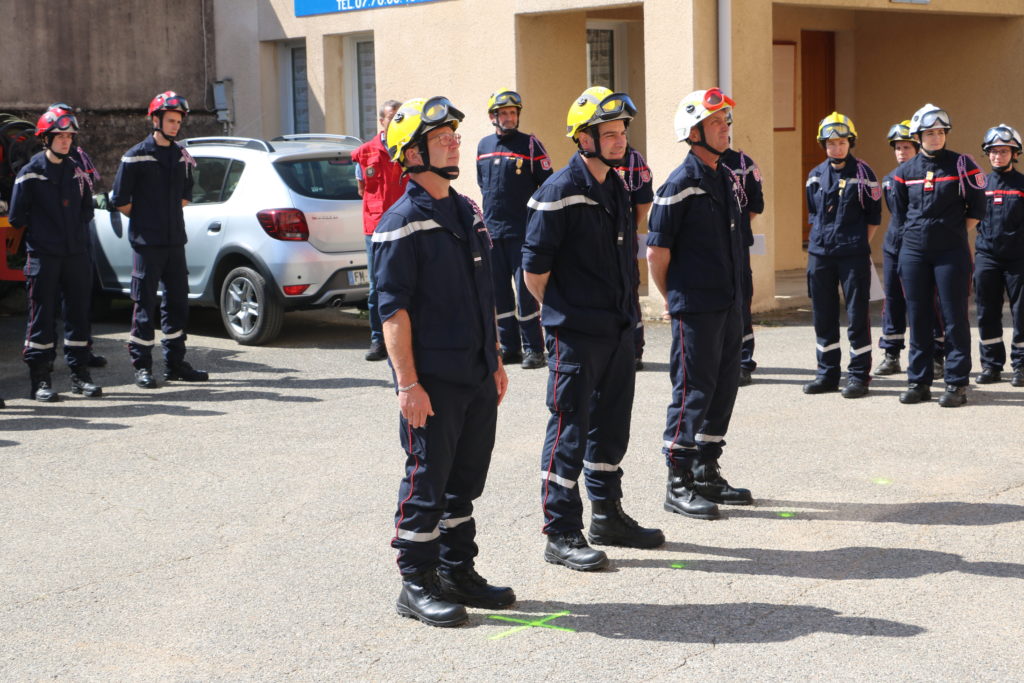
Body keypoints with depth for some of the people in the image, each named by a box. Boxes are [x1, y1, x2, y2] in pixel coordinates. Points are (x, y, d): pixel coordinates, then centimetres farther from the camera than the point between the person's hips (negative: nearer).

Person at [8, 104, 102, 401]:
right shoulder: (31, 173, -3)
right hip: (43, 255, -4)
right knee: (42, 316, -2)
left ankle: (80, 373, 15)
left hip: (76, 254, 4)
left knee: (79, 313, 7)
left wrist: (76, 232, 5)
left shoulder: (78, 171, 10)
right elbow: (17, 217, -3)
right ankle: (40, 379, 2)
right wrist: (41, 232, 3)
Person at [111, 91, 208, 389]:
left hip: (175, 240, 6)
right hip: (147, 242, -6)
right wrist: (143, 220, 3)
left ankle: (175, 363, 17)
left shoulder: (182, 157, 11)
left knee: (177, 301, 8)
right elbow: (120, 200, -4)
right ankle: (142, 366, 2)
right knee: (145, 304, -3)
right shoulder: (136, 157, -7)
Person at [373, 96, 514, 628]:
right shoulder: (402, 223, -11)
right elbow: (393, 309, -15)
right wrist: (408, 383, -19)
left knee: (467, 478, 14)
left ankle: (458, 571, 26)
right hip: (432, 381, -8)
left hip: (477, 377, 8)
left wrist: (496, 361, 17)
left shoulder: (467, 212, 14)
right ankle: (417, 584, 10)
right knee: (426, 482, 0)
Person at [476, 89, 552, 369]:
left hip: (522, 231, -5)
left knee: (525, 292, -7)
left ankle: (533, 349, -1)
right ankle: (509, 347, 16)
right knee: (499, 292, 8)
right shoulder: (483, 146, 11)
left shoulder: (530, 145, -3)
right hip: (491, 231, 5)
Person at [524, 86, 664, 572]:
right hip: (575, 333, -8)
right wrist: (562, 312, -3)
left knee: (611, 425, 16)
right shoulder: (560, 192, -14)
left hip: (618, 330, 8)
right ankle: (561, 534, 4)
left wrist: (626, 312, 15)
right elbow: (535, 267, -13)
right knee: (570, 429, -3)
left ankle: (607, 516, 29)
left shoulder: (616, 189, 12)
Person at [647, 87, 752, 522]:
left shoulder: (729, 180, 13)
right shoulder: (681, 184, -13)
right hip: (695, 309, -8)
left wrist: (735, 297, 16)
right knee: (693, 391, -4)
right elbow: (657, 250, -12)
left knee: (724, 388, 13)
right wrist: (676, 301, -2)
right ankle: (678, 485, 4)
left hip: (729, 306, 8)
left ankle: (706, 474, 25)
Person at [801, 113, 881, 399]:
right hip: (820, 254, 5)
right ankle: (827, 373, 18)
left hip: (853, 256, -5)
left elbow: (874, 216, 2)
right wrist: (820, 239, 10)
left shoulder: (862, 173, -2)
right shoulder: (815, 176, 11)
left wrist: (860, 244, -1)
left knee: (857, 315, -2)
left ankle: (858, 375, 4)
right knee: (823, 316, 8)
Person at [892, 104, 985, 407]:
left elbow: (977, 209, 2)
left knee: (955, 318, -2)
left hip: (952, 254, -3)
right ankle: (919, 382, 14)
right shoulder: (905, 171, 7)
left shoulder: (962, 165, -2)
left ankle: (957, 384, 2)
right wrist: (916, 233, 11)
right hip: (914, 252, 3)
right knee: (918, 318, 7)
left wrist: (955, 234, 1)